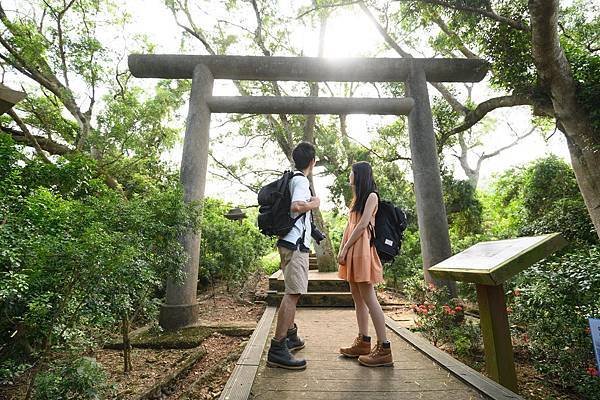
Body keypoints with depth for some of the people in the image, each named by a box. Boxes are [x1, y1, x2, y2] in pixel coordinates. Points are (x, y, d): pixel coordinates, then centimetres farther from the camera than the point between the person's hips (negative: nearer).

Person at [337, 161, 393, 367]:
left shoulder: (371, 196, -4)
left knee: (368, 298, -7)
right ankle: (363, 342, 19)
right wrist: (341, 249, 7)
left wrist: (346, 248, -11)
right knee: (357, 297, 10)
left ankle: (384, 349, 1)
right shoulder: (357, 198, 22)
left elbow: (362, 225, -13)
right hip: (351, 250, 9)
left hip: (362, 248, -9)